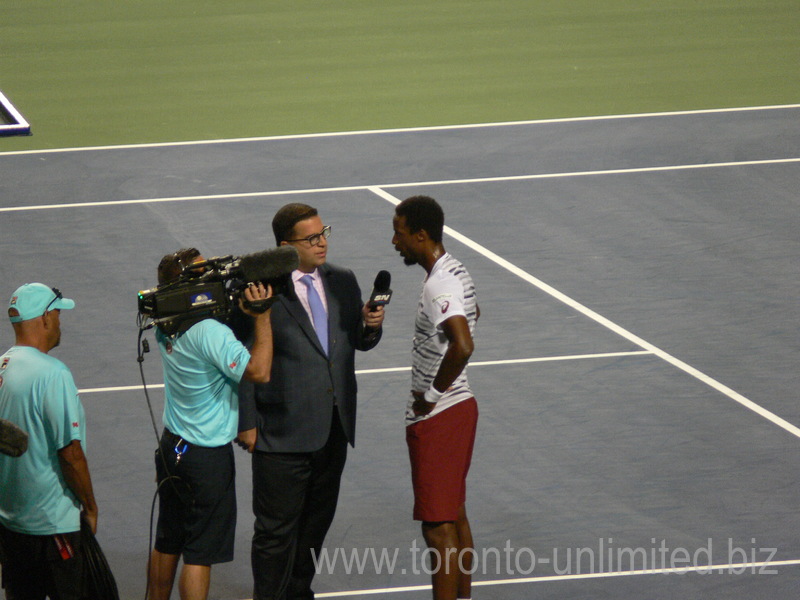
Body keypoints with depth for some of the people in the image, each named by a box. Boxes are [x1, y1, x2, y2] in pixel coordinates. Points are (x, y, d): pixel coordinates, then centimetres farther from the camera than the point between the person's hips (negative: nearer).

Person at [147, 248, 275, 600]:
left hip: (171, 448, 8)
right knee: (200, 552, 1)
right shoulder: (209, 331, -25)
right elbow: (258, 372, -29)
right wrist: (262, 317, -25)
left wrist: (236, 309, 0)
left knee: (167, 544, 18)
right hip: (207, 456, -8)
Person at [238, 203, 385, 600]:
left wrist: (370, 325, -8)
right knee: (276, 527, 0)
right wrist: (247, 423, -12)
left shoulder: (342, 282, 6)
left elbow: (358, 342, 16)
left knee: (317, 520, 18)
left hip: (334, 429, 6)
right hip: (283, 433, -6)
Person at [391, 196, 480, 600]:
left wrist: (430, 396, -24)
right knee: (455, 516, 18)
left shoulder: (439, 286, -23)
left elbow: (463, 346, -38)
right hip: (459, 404, 10)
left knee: (439, 528, -5)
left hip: (437, 416, -10)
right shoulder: (455, 272, 8)